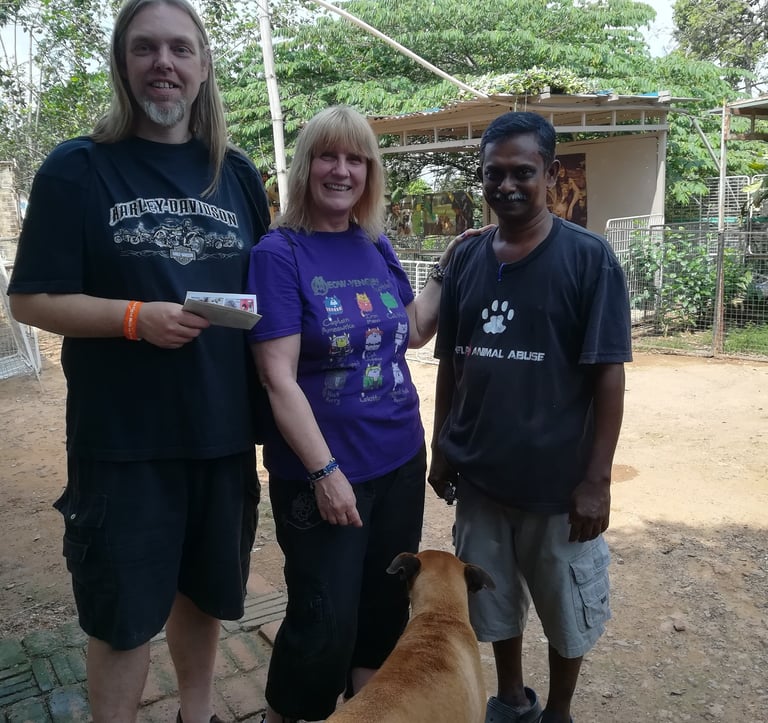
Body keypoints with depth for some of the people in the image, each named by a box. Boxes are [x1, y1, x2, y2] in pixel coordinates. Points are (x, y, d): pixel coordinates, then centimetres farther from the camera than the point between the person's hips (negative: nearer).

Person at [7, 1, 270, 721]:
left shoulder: (236, 174, 7)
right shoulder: (77, 169, -4)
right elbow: (32, 301, -6)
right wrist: (136, 317, -21)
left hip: (223, 431, 4)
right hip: (122, 439, -4)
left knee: (202, 587, 20)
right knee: (123, 611, 9)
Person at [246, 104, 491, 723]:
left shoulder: (377, 247, 5)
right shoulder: (279, 253, -12)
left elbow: (413, 330, 17)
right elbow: (278, 378, -17)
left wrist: (446, 270, 6)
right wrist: (324, 470, -19)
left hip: (400, 461, 6)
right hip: (321, 474, -6)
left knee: (386, 605, 20)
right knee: (324, 622, 3)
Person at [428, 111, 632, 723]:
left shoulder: (588, 257, -9)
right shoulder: (466, 259, 3)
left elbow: (608, 374, -11)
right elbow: (450, 365, 9)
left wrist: (597, 479, -13)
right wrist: (441, 449, 8)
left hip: (559, 482, -3)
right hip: (479, 477, 4)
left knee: (567, 613, 15)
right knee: (495, 604, 19)